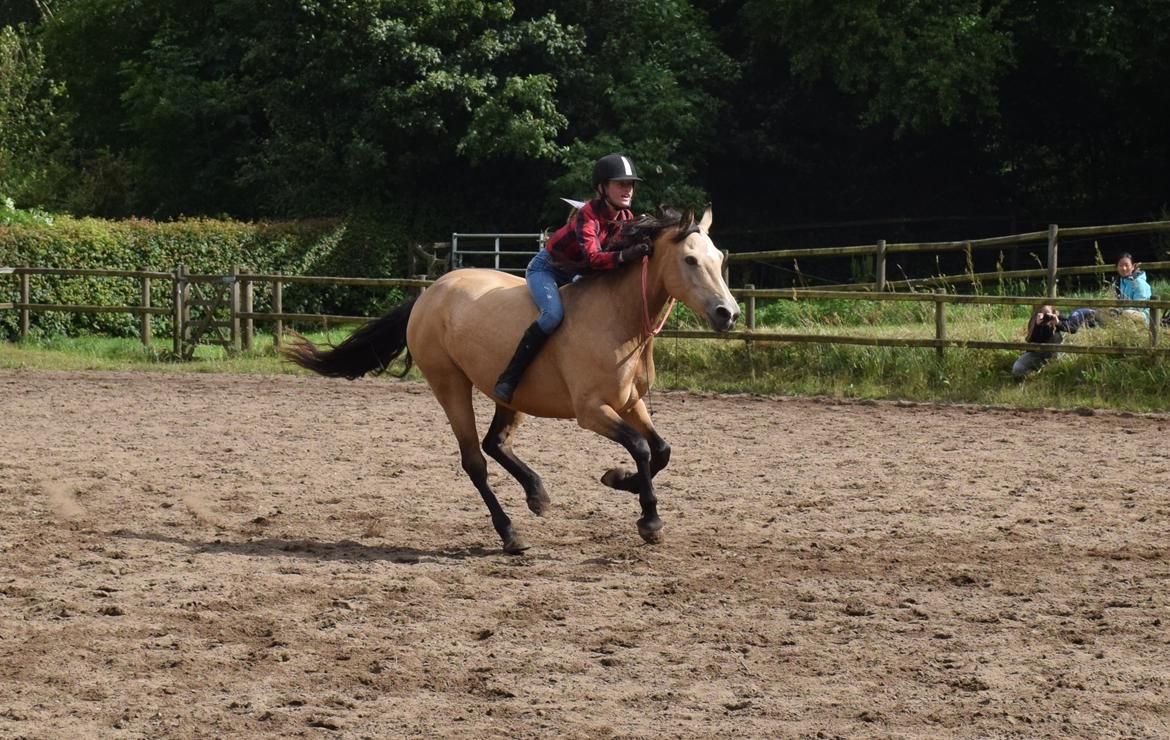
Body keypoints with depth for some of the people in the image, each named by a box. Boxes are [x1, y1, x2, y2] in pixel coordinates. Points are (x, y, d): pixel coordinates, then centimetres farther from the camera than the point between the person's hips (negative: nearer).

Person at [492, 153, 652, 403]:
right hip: (546, 268, -8)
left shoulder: (626, 218, -8)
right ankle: (507, 380, -27)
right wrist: (624, 256, -59)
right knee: (554, 314, -30)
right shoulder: (588, 215, -31)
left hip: (574, 275, 8)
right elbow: (593, 258, -43)